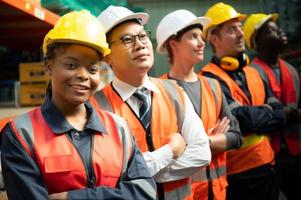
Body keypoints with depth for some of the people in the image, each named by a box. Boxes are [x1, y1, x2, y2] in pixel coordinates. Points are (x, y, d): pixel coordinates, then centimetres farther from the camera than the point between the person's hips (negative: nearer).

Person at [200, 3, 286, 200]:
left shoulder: (253, 73, 10)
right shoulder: (210, 78, -15)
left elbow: (280, 116, 4)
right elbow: (240, 119, -24)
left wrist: (254, 118, -12)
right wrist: (266, 111, -6)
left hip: (267, 166, 7)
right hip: (237, 174, -7)